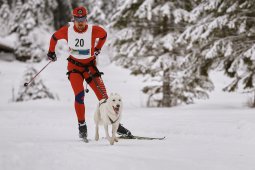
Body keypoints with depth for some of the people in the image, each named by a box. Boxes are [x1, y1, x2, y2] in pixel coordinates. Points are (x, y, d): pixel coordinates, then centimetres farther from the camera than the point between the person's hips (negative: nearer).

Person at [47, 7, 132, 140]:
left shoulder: (93, 30, -15)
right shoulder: (67, 30, -12)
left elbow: (104, 35, 9)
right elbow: (54, 37, 8)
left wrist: (97, 49, 7)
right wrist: (51, 52, 17)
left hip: (90, 66, 0)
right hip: (74, 66, 0)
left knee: (103, 95, -5)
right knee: (79, 95, -19)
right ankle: (82, 126, -5)